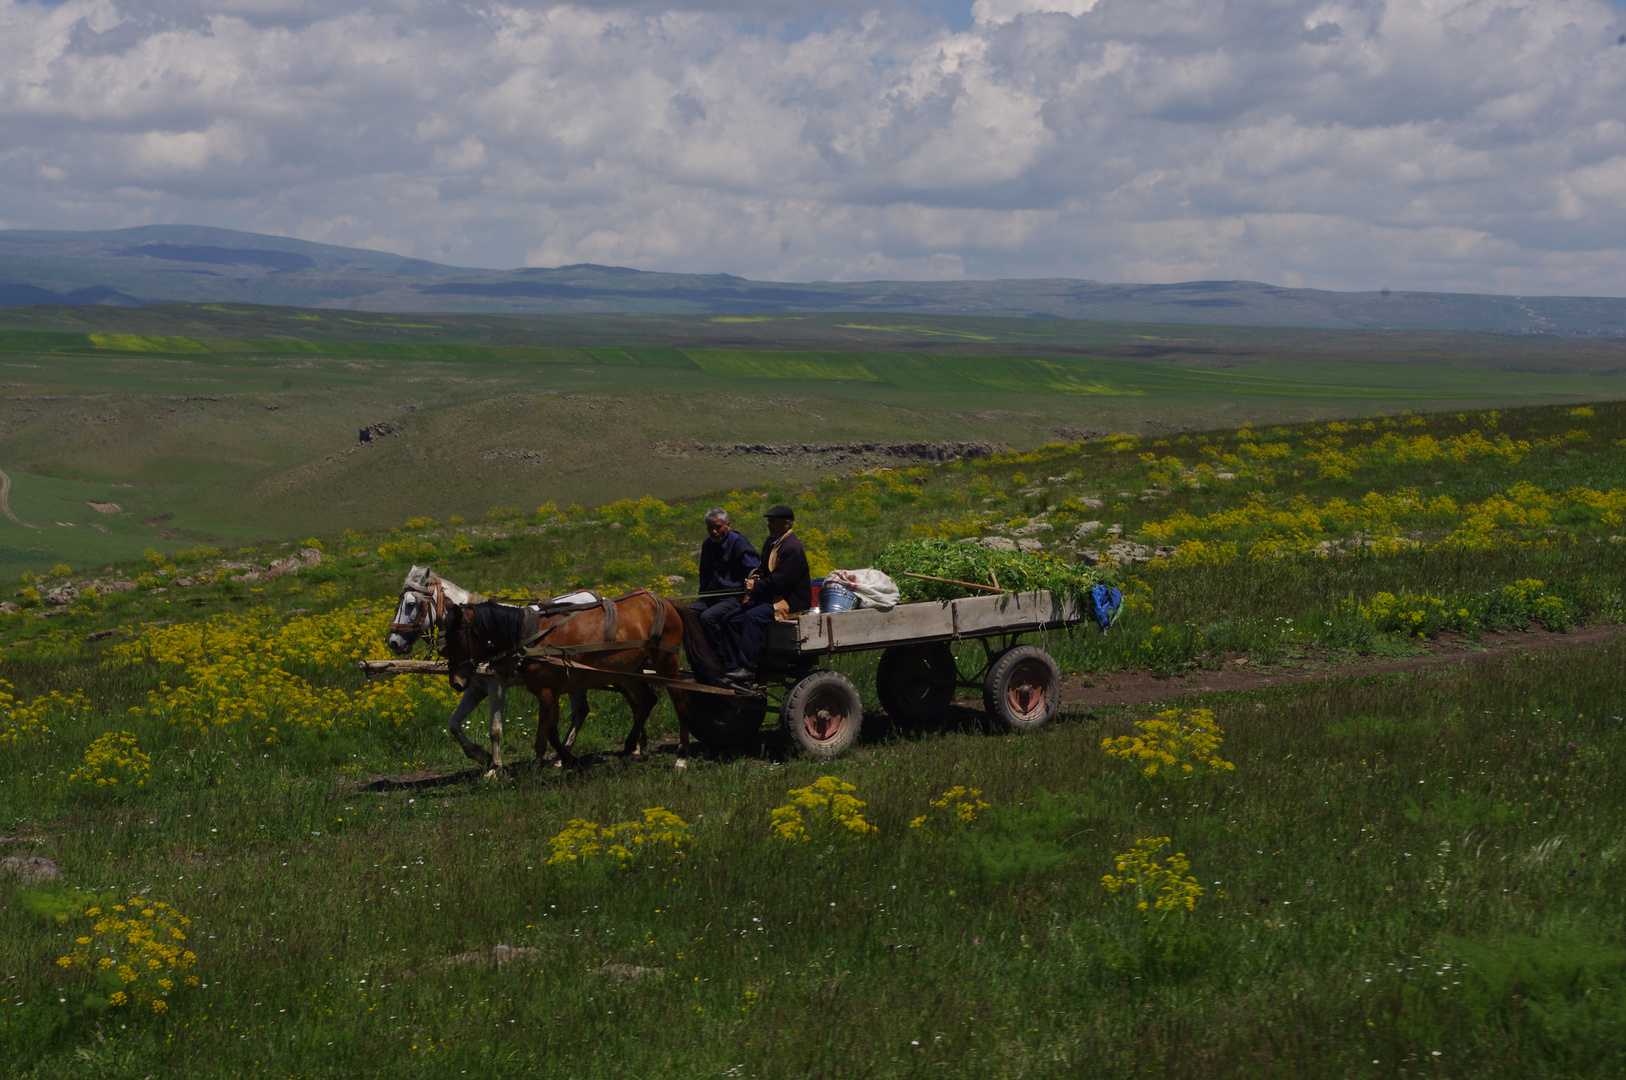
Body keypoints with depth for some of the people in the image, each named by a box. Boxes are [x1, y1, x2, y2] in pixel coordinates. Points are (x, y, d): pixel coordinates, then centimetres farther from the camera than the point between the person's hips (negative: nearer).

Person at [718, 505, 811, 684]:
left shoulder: (792, 548, -15)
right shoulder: (771, 544, 17)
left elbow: (781, 581, -22)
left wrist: (757, 587, -16)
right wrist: (757, 575, 4)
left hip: (791, 602, -10)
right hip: (771, 597, 10)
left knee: (753, 616, -32)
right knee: (732, 619, -6)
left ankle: (747, 668, -32)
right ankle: (732, 667, -7)